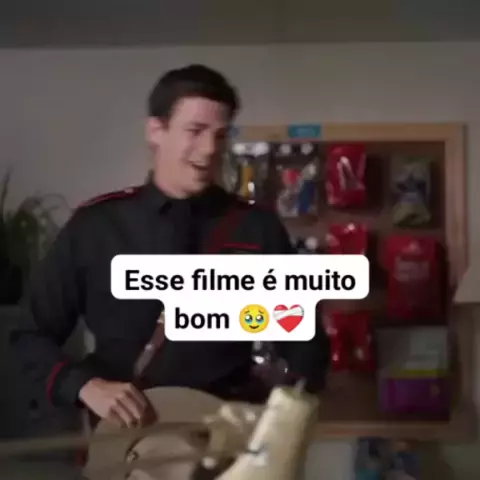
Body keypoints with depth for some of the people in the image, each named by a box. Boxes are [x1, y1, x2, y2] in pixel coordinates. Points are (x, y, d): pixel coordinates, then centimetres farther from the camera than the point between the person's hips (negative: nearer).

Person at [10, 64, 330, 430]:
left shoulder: (258, 229, 1)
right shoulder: (94, 225, 1)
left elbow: (303, 342, 10)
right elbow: (32, 335, 8)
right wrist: (86, 386, -9)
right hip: (125, 434, 0)